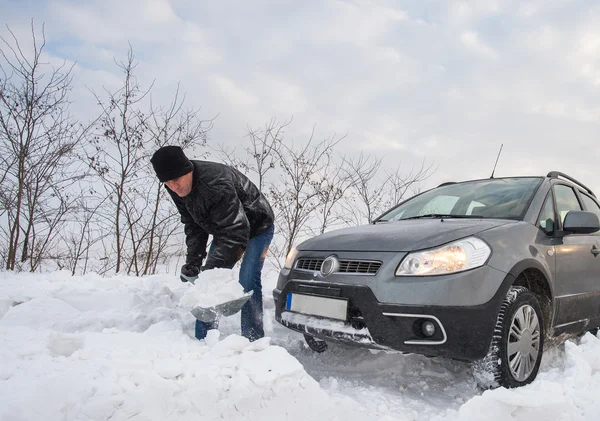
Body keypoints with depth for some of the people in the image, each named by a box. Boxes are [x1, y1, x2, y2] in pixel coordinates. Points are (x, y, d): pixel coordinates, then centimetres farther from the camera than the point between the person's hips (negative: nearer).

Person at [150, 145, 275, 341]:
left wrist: (214, 266, -39)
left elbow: (237, 232, -38)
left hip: (256, 226, -8)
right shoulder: (177, 189, -12)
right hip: (225, 228, 8)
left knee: (248, 282, -19)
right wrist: (192, 262, -10)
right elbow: (193, 226, -2)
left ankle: (253, 340, -9)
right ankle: (203, 338, 11)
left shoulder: (216, 184, -39)